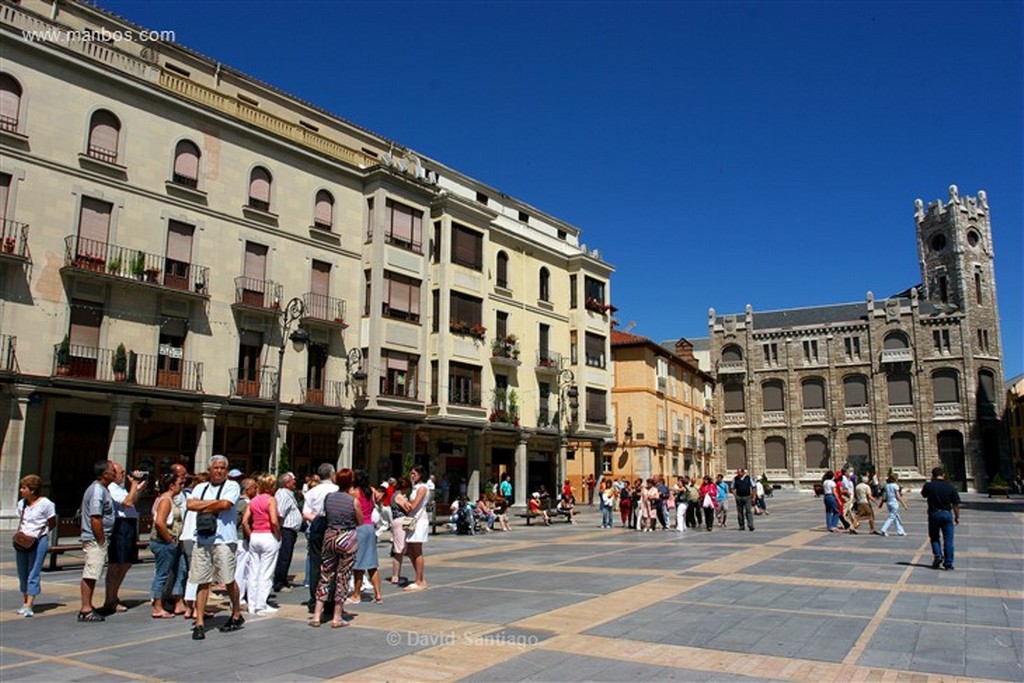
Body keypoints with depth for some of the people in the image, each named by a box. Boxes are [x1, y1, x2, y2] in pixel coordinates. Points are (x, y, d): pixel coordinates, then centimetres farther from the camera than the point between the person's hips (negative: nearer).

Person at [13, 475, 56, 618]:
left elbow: (52, 524, -2)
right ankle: (26, 601, 23)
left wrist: (37, 534, -9)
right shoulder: (21, 504, 10)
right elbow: (21, 522, 21)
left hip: (38, 542, -6)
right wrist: (19, 533, 2)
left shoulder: (45, 503, -8)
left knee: (33, 573, -6)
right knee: (22, 573, 11)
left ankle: (29, 605, -5)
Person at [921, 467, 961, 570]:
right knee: (948, 539, 6)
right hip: (947, 514, 1)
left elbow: (923, 494, 15)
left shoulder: (929, 485, -6)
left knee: (934, 537, 16)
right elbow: (956, 504, -2)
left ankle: (937, 554, -5)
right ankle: (948, 564, 7)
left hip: (934, 514, -1)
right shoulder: (950, 487, -4)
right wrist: (957, 517, 8)